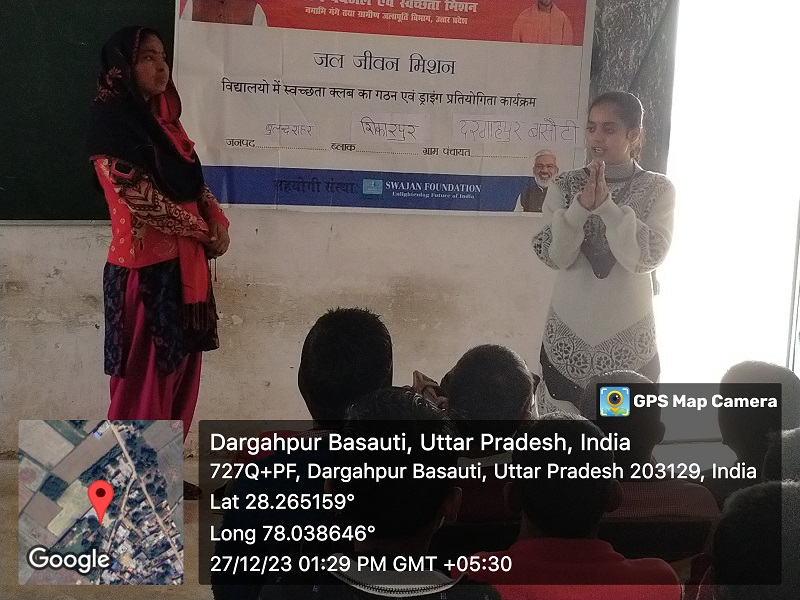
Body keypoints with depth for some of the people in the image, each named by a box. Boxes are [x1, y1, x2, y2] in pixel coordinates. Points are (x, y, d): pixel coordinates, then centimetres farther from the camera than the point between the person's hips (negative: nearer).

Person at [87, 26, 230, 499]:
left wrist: (218, 222, -2)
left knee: (180, 368, 11)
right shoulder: (111, 120, -9)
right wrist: (202, 230, -10)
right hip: (145, 264, -8)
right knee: (144, 373, -2)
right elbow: (137, 195, -17)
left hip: (185, 262, 8)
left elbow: (195, 181, 16)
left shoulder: (164, 118, 16)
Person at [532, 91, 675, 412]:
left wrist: (605, 204, -21)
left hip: (630, 342, -1)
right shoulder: (564, 186, 0)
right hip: (567, 339, 1)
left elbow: (645, 258, -15)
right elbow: (553, 256, -9)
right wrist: (582, 204, -21)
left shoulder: (658, 189, -3)